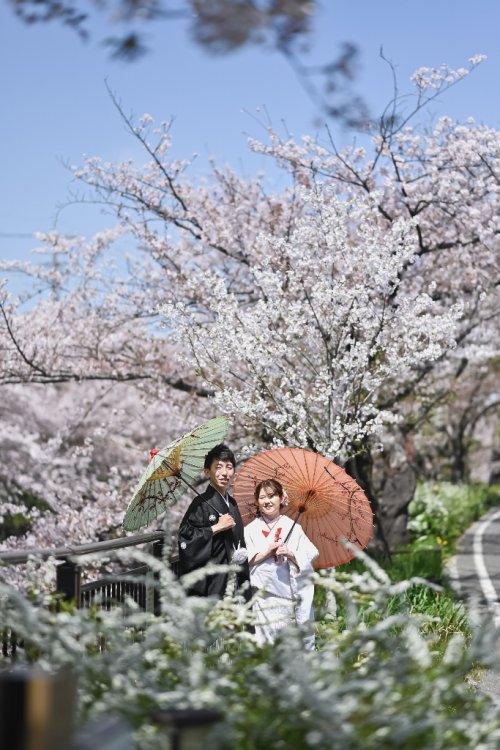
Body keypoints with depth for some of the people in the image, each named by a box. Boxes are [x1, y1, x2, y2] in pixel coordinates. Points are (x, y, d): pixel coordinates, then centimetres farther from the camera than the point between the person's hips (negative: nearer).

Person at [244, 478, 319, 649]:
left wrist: (290, 554, -11)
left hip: (290, 593, 0)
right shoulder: (250, 530, 10)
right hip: (263, 595, 0)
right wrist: (267, 551, -8)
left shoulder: (293, 527, 11)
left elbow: (309, 557, 5)